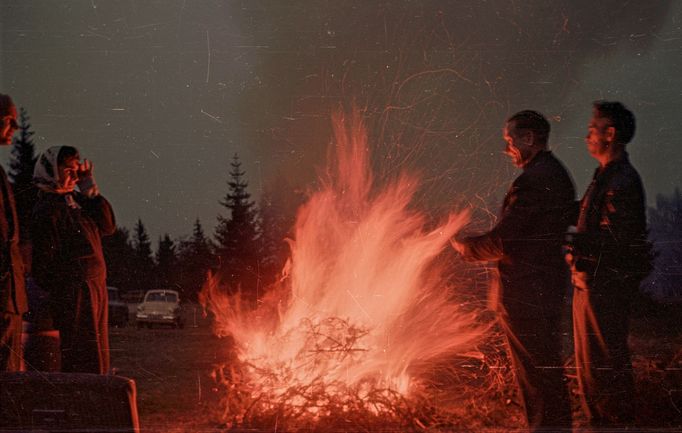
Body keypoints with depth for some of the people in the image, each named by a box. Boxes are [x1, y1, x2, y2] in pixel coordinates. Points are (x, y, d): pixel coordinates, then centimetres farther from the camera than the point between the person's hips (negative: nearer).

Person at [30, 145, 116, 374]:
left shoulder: (78, 201, 16)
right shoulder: (47, 209, -10)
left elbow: (108, 226, 9)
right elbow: (43, 260, -13)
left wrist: (90, 190, 5)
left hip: (96, 286, 9)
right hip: (74, 290, -9)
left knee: (97, 358, 13)